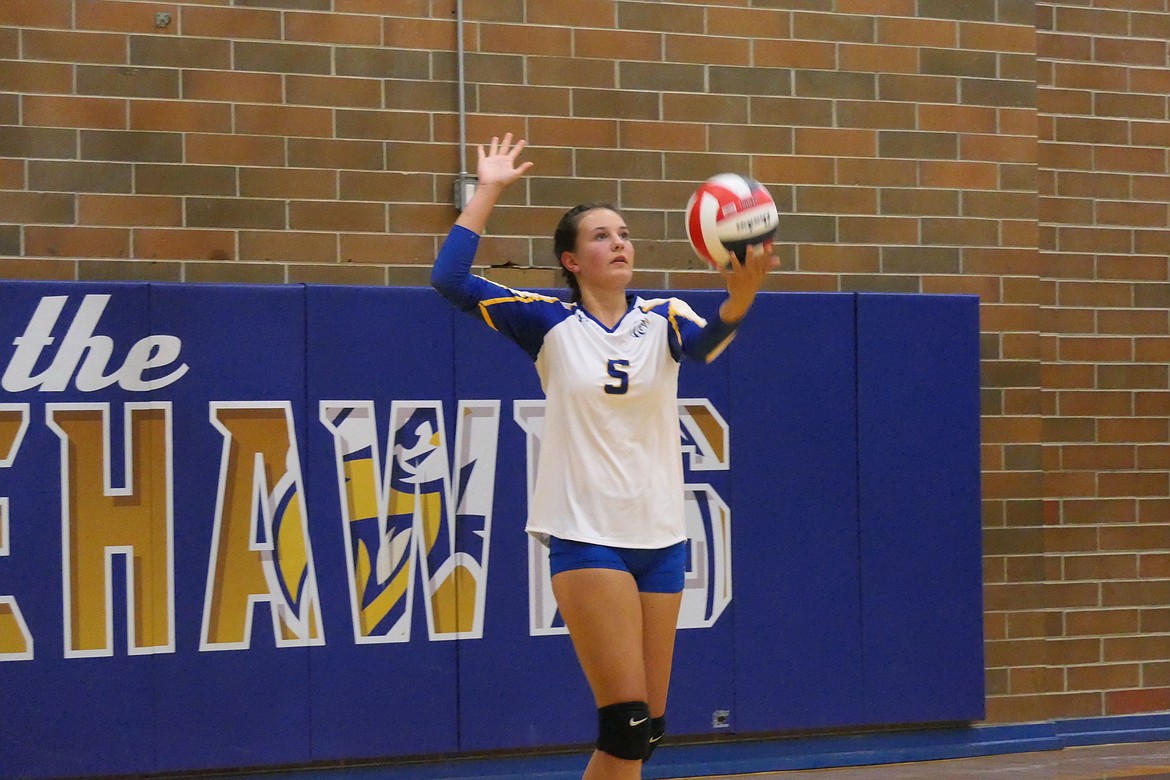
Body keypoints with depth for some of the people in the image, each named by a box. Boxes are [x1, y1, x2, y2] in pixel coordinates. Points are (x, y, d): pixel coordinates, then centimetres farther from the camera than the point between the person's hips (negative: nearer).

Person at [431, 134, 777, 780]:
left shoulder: (662, 319, 5)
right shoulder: (552, 325, 0)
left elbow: (704, 341, -20)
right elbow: (450, 279, -11)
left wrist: (739, 298, -41)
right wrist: (488, 191, -9)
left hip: (660, 536, 4)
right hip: (585, 536, -4)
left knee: (648, 728, 7)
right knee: (627, 723, -12)